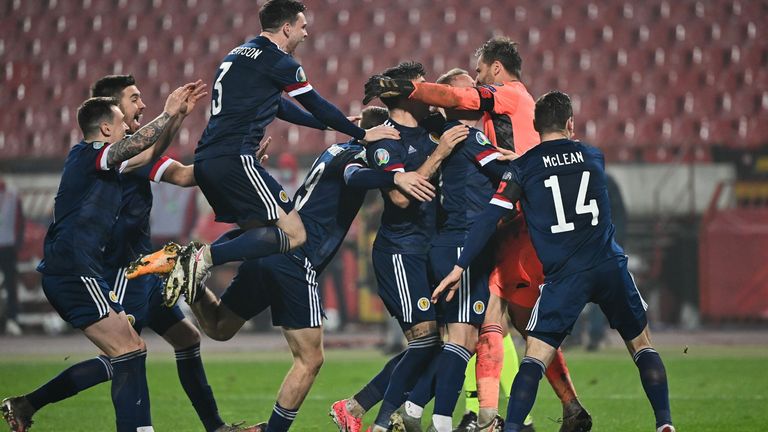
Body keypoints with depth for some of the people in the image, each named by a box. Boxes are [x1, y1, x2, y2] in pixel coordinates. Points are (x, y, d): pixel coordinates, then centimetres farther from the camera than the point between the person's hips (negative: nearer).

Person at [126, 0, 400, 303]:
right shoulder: (278, 61, -2)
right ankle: (204, 257, -23)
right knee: (294, 235, -9)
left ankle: (176, 258, 1)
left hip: (205, 161, 9)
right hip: (235, 160, -9)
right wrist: (362, 134, 17)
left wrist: (327, 124, 40)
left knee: (256, 230, 19)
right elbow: (317, 106, 4)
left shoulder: (238, 54, 25)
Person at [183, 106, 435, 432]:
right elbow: (355, 176, -27)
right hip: (296, 262, -9)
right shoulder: (357, 155, -4)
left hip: (266, 252, 9)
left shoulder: (338, 150, 22)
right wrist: (395, 178, -43)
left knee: (218, 328, 26)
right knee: (310, 360, -2)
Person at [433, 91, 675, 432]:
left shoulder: (524, 167, 3)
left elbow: (489, 219, -3)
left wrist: (459, 269, 0)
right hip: (610, 266, 2)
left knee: (535, 355, -1)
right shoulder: (594, 158, 13)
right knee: (641, 343, 16)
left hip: (564, 276, -2)